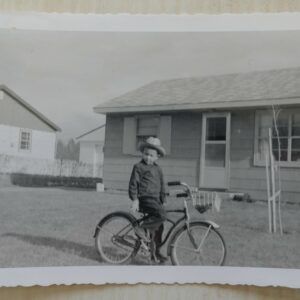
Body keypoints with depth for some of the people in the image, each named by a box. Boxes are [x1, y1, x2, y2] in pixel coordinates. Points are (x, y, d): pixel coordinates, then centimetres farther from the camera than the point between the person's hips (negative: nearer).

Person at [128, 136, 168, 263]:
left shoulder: (158, 169, 16)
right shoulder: (139, 167, -3)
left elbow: (162, 186, 23)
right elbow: (133, 183, -6)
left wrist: (162, 200, 19)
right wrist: (134, 199, -13)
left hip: (156, 199, 7)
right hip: (145, 198, -7)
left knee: (159, 227, 8)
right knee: (161, 215, -29)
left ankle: (155, 253, 20)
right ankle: (141, 228, -12)